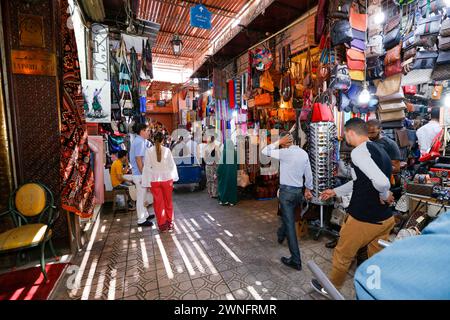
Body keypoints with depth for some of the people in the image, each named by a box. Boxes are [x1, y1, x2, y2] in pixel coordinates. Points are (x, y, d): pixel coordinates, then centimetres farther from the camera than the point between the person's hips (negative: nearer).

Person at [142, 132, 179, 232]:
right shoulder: (167, 150, -9)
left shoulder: (149, 151, -8)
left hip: (154, 180, 0)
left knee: (158, 203, 12)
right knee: (168, 202, 15)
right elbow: (172, 165, -4)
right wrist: (173, 177, 10)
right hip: (167, 179, 0)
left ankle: (162, 225, 20)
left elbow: (147, 167, -6)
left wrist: (147, 183, 0)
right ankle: (169, 223, 25)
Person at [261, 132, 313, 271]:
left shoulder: (285, 152, -16)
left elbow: (264, 151, -10)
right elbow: (308, 174, 11)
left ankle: (296, 260, 4)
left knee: (290, 223, -2)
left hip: (287, 190, -7)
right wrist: (308, 189, 21)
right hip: (299, 190, 7)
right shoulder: (304, 153, 4)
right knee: (289, 217, 27)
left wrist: (278, 142, -7)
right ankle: (281, 235, 52)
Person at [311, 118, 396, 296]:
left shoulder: (358, 152, -20)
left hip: (364, 219, -7)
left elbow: (381, 181, -34)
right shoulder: (379, 150, 9)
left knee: (342, 255, 14)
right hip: (385, 219, 8)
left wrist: (384, 195, -12)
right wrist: (335, 192, 25)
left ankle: (331, 289, 37)